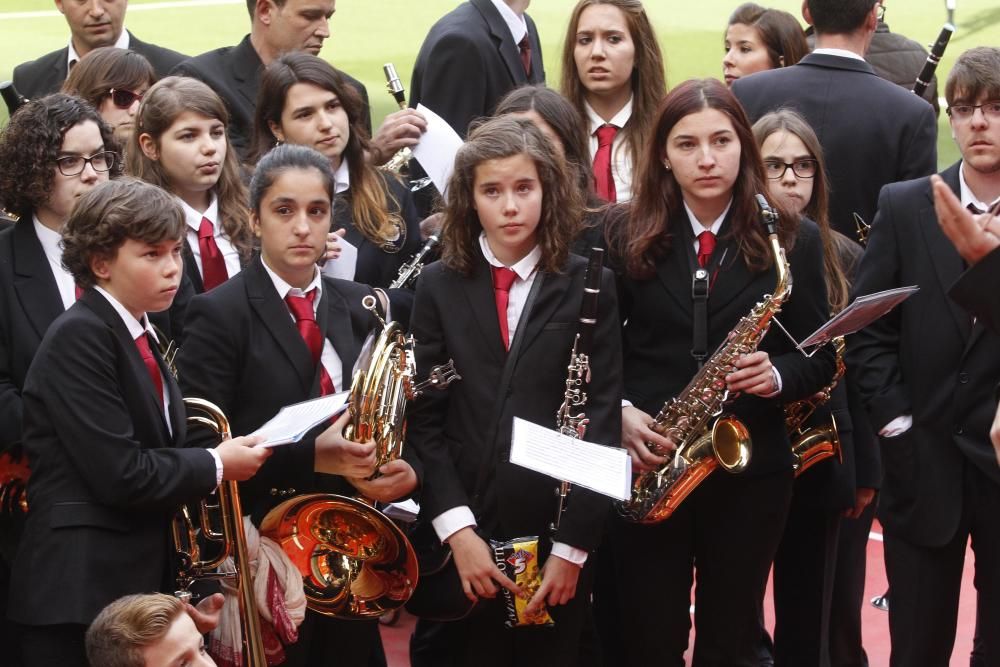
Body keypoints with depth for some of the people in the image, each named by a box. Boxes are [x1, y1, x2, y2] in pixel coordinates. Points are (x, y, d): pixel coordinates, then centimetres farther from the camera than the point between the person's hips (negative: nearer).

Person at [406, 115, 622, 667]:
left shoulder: (591, 286, 2)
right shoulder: (439, 286, 5)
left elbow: (603, 420, -2)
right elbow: (424, 418, 0)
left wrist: (573, 545, -9)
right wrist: (456, 528, -11)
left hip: (557, 537, -1)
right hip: (462, 539, 1)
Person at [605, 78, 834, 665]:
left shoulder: (793, 240, -1)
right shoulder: (627, 235, 1)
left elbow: (821, 357, 3)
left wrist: (776, 377, -17)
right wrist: (619, 410, -12)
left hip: (750, 468, 0)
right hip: (646, 465, 0)